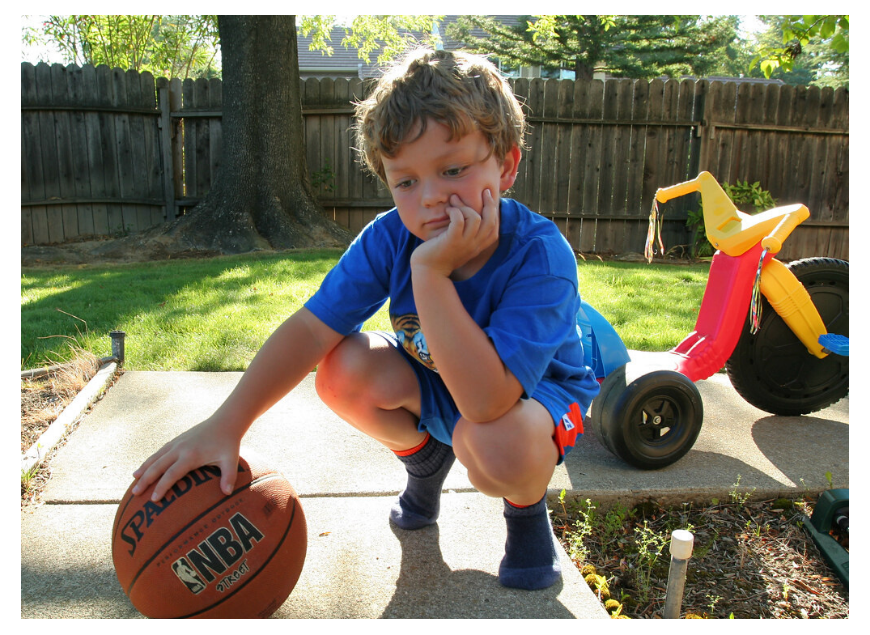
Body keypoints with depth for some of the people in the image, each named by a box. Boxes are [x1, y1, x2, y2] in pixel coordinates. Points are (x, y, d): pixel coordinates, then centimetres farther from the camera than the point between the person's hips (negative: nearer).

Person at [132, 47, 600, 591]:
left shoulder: (541, 255, -35)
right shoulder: (392, 237, -20)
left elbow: (486, 401, -44)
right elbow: (312, 328, -21)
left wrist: (431, 271, -47)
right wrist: (225, 425, -29)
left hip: (536, 391, -4)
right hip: (434, 381, 5)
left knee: (493, 443, -39)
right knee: (342, 372, -21)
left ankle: (528, 506, 1)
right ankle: (423, 456, 12)